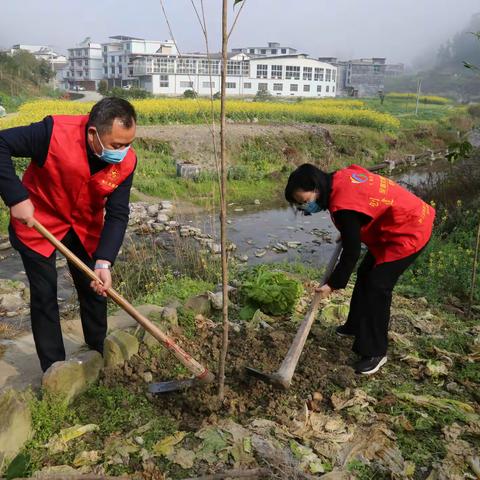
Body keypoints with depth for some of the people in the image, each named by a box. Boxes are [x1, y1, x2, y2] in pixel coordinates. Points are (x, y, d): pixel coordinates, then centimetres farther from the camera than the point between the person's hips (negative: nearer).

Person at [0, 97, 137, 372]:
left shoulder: (126, 162, -20)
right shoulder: (55, 133, -32)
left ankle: (99, 357, 31)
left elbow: (117, 215, -19)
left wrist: (104, 262, -31)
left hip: (86, 228, 4)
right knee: (44, 295, 2)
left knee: (95, 288, 10)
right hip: (39, 222, -3)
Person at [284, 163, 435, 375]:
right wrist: (347, 234, 14)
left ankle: (375, 353, 0)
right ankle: (356, 325, 34)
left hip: (409, 230, -10)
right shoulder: (340, 177, -4)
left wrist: (333, 284, -12)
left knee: (377, 285, -11)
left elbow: (351, 252, -23)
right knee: (365, 274, 17)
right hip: (402, 222, 10)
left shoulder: (343, 205, -30)